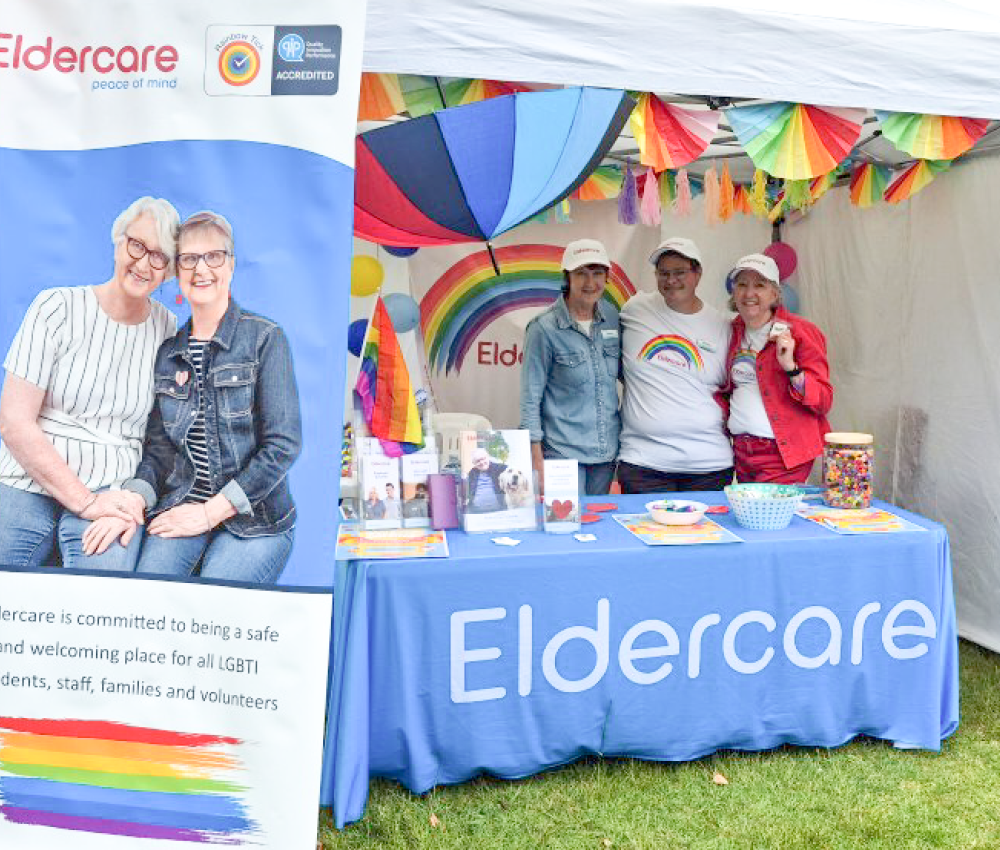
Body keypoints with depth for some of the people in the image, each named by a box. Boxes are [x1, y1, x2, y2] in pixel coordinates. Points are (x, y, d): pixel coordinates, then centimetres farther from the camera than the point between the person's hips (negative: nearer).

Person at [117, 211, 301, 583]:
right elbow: (159, 445, 11)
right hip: (180, 509, 4)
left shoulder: (265, 338, -4)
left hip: (255, 517, -3)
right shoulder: (169, 351, 12)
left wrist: (211, 511, -12)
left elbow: (284, 444, -10)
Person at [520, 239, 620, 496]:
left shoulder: (612, 316, 3)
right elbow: (530, 399, -9)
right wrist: (537, 460, -12)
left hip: (607, 450, 5)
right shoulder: (544, 328, -12)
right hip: (562, 452, -5)